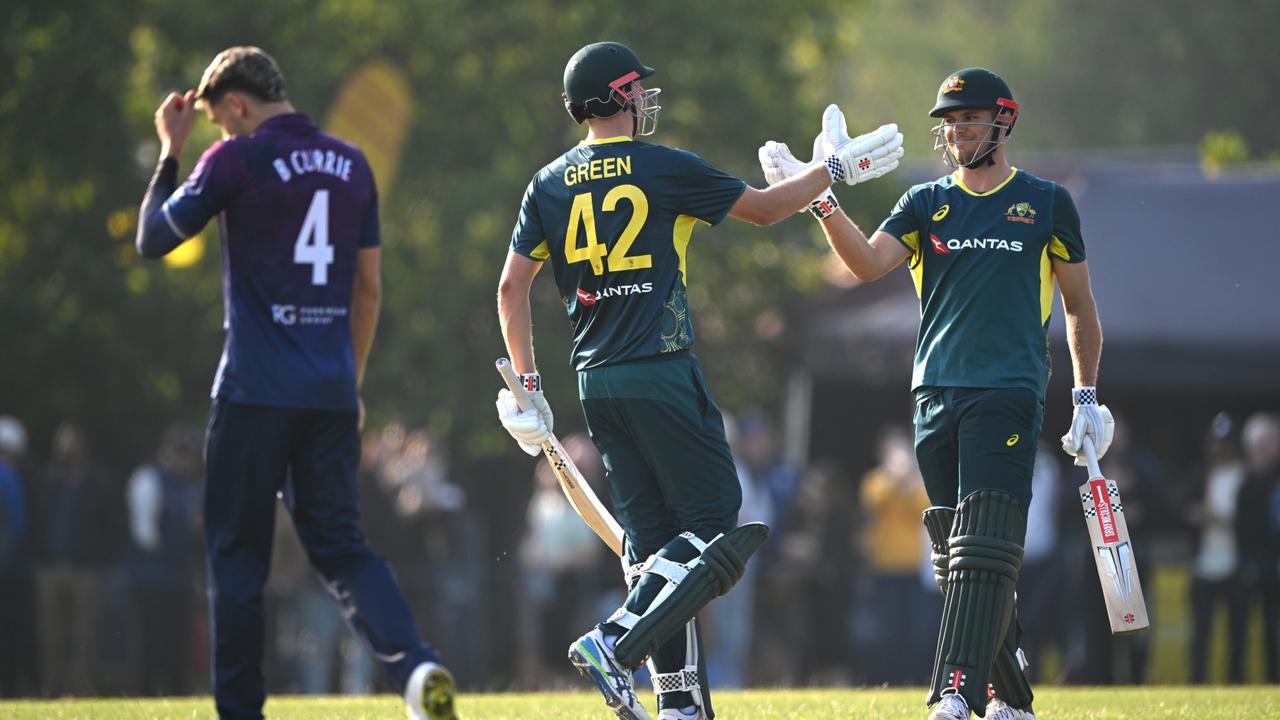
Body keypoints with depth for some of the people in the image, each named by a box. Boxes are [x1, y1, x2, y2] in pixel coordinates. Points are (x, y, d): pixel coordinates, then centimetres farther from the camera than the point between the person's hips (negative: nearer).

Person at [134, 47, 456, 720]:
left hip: (256, 388, -5)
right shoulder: (352, 165, 11)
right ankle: (417, 663, -15)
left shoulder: (236, 161, -6)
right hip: (332, 394, 5)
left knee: (237, 554, 5)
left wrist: (170, 152, 15)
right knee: (340, 545, 8)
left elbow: (152, 239, 4)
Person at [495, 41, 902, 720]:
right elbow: (765, 208, 5)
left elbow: (511, 289, 6)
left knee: (655, 539, 9)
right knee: (713, 525, -2)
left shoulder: (549, 185, 8)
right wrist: (837, 167, 19)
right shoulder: (665, 169, -5)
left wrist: (527, 385, 13)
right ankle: (615, 644, -19)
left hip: (597, 382, 6)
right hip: (661, 376, -6)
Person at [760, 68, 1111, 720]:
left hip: (1009, 395, -4)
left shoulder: (1046, 203, 8)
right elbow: (868, 263, -4)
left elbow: (1079, 304, 15)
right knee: (956, 554, 5)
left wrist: (1087, 397, 11)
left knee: (983, 548, -16)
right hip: (937, 396, 4)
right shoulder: (927, 203, 13)